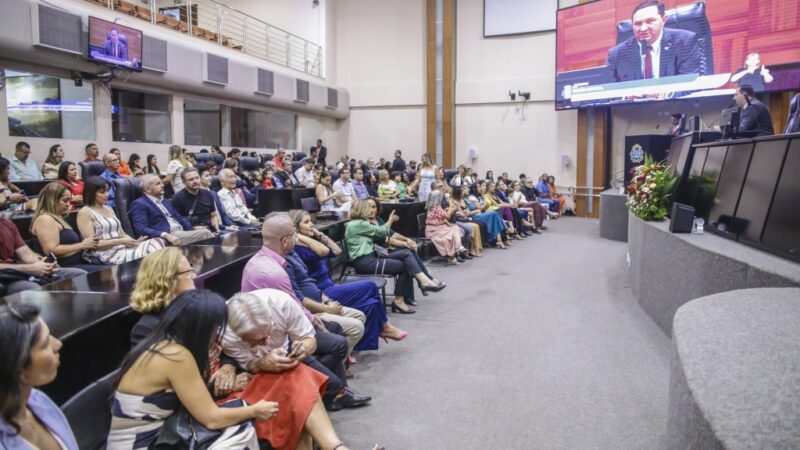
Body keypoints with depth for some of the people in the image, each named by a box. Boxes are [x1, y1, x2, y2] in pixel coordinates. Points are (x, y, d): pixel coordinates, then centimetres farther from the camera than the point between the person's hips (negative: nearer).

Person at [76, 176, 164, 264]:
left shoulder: (109, 209, 21)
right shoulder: (84, 213, -1)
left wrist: (135, 241, -4)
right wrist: (120, 241, -17)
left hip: (123, 248, 7)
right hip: (106, 253, -7)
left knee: (157, 241, -22)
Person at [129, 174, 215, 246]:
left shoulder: (166, 202, 26)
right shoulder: (139, 204, 0)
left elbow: (180, 218, 24)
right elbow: (141, 229, -13)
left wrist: (195, 230, 5)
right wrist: (166, 235, -26)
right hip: (165, 239, -8)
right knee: (205, 233, -24)